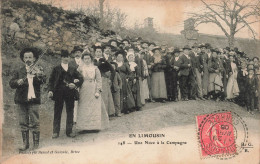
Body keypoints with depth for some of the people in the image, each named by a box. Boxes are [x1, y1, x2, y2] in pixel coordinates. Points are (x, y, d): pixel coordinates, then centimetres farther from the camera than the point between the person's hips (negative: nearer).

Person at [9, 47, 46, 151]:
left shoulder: (38, 70, 4)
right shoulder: (19, 71, 11)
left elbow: (43, 81, -13)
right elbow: (11, 83, 1)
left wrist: (39, 75, -35)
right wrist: (18, 82, -20)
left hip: (33, 99, -3)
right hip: (21, 100, 3)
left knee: (35, 123, -2)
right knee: (23, 123, 8)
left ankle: (36, 145, 7)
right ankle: (25, 144, 19)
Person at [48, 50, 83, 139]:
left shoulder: (72, 69, 11)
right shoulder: (56, 68, 6)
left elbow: (80, 78, 10)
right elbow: (51, 80, 3)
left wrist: (75, 85, -7)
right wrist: (50, 90, -9)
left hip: (70, 93, 2)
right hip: (59, 93, -2)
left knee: (70, 112, 5)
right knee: (57, 112, 1)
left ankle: (69, 131, 14)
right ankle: (56, 131, 8)